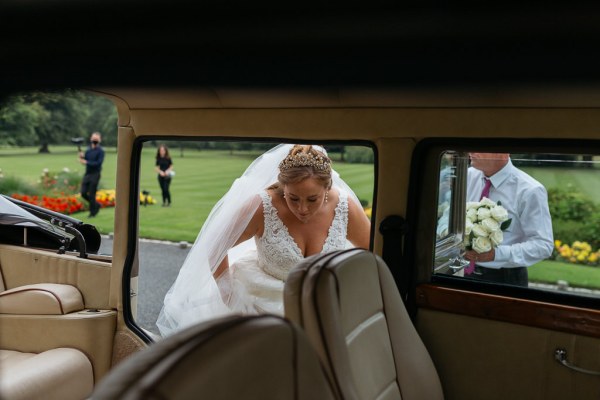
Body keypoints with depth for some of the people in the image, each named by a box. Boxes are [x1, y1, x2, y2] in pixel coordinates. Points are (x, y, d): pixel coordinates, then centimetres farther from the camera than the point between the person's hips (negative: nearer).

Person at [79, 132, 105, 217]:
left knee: (91, 194, -3)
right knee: (83, 193, 2)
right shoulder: (88, 150, 13)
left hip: (95, 174, -6)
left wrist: (86, 162, -21)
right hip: (87, 173, 6)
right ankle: (96, 205, 22)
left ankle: (93, 212, 11)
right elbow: (85, 161, 12)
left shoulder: (100, 151, -6)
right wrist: (82, 157, -8)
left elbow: (98, 163, -16)